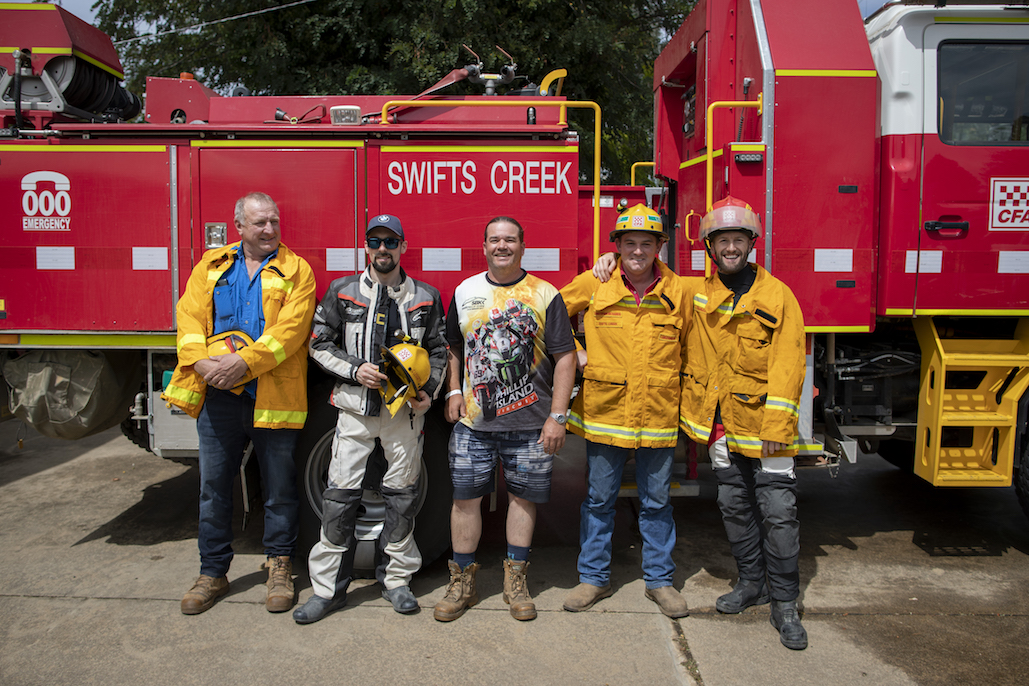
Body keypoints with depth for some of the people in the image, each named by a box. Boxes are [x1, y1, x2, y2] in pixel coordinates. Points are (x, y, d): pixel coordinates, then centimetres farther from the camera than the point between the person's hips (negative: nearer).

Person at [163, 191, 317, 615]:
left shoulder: (296, 270, 2)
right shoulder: (211, 266, 13)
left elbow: (291, 328, -11)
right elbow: (189, 317, 4)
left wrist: (244, 362, -20)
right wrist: (201, 361, -15)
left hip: (273, 395, -3)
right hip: (217, 395, 3)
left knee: (279, 487, 7)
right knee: (214, 485, 11)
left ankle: (279, 567, 23)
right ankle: (213, 573, 25)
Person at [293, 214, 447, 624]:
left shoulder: (425, 298, 6)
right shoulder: (341, 292, 4)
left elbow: (438, 352, 10)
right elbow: (319, 344, 5)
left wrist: (428, 392, -5)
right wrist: (355, 369, -10)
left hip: (404, 410, 1)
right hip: (355, 408, 0)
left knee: (401, 496, 8)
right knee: (340, 496, 1)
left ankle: (396, 579, 23)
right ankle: (328, 587, 13)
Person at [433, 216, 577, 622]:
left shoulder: (544, 295, -2)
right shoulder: (464, 292, 7)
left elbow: (564, 357, -4)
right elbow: (453, 346, 18)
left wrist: (557, 416, -9)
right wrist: (454, 391, 4)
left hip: (529, 423, -2)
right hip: (474, 421, 2)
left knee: (522, 496, 7)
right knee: (465, 497, 4)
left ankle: (515, 579, 24)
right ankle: (462, 581, 19)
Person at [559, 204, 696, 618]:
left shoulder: (679, 291, 1)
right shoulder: (593, 284, -2)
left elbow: (689, 349, 12)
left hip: (658, 414, 1)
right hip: (603, 411, 0)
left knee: (656, 502, 11)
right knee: (599, 499, 10)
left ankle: (660, 580, 27)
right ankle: (594, 577, 25)